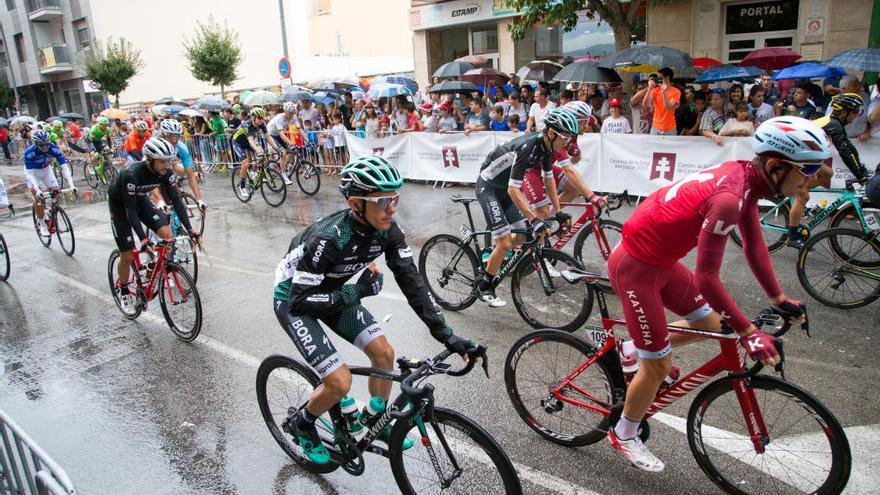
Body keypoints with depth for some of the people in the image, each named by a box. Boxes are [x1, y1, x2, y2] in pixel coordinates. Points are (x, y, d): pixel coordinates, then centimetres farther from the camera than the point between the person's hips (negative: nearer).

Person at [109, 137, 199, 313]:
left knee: (168, 235, -17)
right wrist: (143, 239, -44)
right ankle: (123, 290, 23)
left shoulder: (165, 172, -23)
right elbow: (130, 209, -37)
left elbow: (176, 199, -19)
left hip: (141, 200, 5)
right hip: (120, 204, -4)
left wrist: (190, 229, -27)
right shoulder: (131, 173, -38)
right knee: (127, 255, -3)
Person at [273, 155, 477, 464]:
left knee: (384, 353, -2)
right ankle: (303, 425, 18)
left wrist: (444, 334, -20)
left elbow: (411, 280, -16)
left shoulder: (387, 230, -18)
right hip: (293, 299, -6)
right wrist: (357, 291, -31)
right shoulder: (329, 238, -37)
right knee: (341, 383, -14)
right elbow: (301, 300, -31)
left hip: (333, 293, 6)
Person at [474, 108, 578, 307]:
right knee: (505, 243, -12)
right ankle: (484, 287, 5)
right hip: (488, 187, -8)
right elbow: (513, 190, -33)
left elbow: (548, 179, 9)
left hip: (505, 187, 9)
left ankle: (493, 255, 29)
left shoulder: (545, 145, -5)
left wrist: (558, 211, 9)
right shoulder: (528, 147, -31)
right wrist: (534, 219, -35)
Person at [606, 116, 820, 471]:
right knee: (659, 367, 4)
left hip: (661, 258, 9)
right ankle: (624, 436, 27)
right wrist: (748, 332, -19)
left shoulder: (744, 176, -1)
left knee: (709, 323, 21)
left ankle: (632, 351, 35)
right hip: (636, 268, -9)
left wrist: (779, 300, 17)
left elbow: (754, 245, 11)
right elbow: (706, 279, -27)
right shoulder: (728, 197, -29)